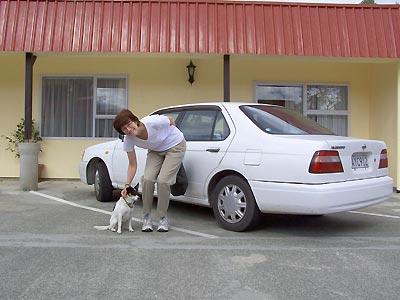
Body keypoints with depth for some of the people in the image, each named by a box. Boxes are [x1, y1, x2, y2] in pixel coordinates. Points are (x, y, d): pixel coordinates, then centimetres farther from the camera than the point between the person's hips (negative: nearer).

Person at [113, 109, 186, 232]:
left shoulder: (153, 121, -36)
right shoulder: (128, 140, -22)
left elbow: (171, 121, -12)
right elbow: (132, 165, -10)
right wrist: (127, 185, -18)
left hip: (175, 146, -4)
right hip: (155, 150, 4)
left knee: (162, 180, -18)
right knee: (147, 179, -16)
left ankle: (163, 218, 1)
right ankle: (147, 218, 2)